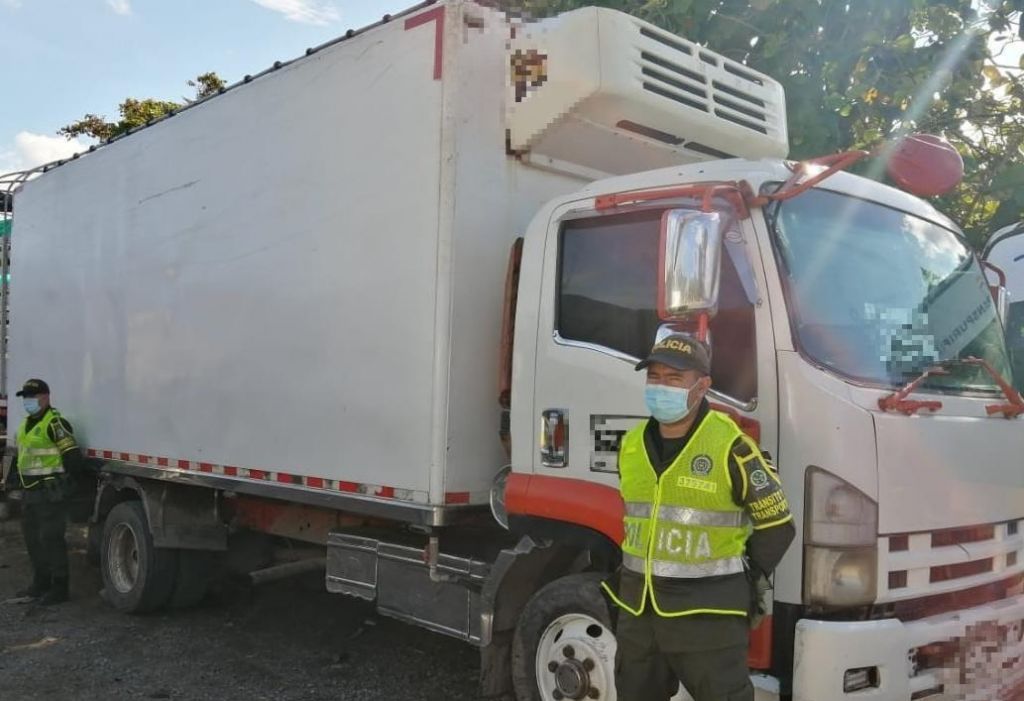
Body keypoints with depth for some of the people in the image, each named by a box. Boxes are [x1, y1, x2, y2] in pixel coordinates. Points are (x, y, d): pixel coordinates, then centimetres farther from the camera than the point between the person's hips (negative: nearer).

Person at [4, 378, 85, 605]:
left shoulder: (54, 424, -16)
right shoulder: (26, 424, 16)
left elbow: (72, 457, -20)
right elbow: (20, 456, 27)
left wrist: (65, 482, -11)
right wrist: (12, 480, 23)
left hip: (50, 492, -10)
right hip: (30, 492, 10)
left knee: (51, 538, -7)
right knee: (32, 538, 16)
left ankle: (59, 588, 1)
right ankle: (41, 583, 28)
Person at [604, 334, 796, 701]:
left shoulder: (730, 446, -14)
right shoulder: (632, 444, 5)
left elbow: (776, 526, -6)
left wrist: (744, 580, -2)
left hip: (707, 611, -6)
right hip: (637, 606, 6)